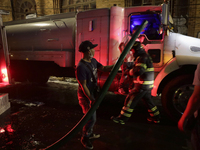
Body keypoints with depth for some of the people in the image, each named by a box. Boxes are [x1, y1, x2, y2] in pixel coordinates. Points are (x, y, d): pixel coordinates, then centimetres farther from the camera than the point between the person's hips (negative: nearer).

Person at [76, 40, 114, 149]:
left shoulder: (93, 61, 0)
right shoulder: (81, 67, -27)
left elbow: (103, 68, 6)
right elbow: (83, 86, -24)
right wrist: (92, 99, -20)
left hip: (92, 93, 9)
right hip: (85, 96, -8)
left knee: (91, 117, 23)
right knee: (91, 119, 1)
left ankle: (90, 133, 45)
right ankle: (84, 138, 25)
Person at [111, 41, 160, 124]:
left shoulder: (142, 58, -17)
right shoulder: (145, 56, 17)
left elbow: (138, 71, -29)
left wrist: (131, 71, -10)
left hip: (142, 86, -10)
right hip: (147, 86, 10)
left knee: (130, 100, -4)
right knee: (148, 101, 22)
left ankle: (122, 119, 4)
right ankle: (156, 117, 34)